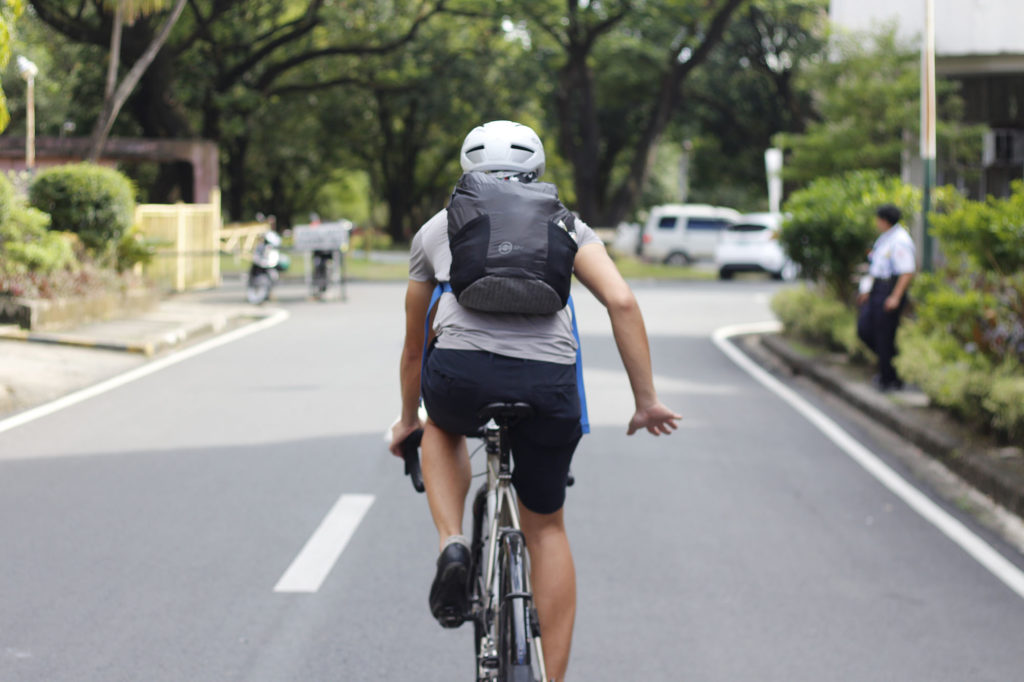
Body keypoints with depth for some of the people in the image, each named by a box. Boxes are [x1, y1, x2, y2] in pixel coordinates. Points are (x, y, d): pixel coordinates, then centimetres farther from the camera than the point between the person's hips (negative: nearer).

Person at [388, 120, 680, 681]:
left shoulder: (437, 228, 25)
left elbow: (415, 339, 35)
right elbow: (621, 301, 5)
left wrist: (408, 419, 50)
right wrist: (646, 401, 9)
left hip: (461, 376, 0)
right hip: (548, 385, 0)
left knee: (443, 427, 37)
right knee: (546, 527, 21)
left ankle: (452, 546, 13)